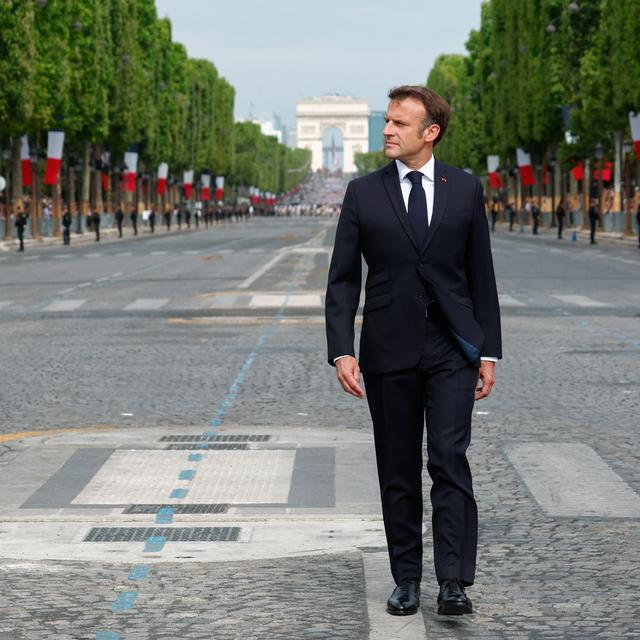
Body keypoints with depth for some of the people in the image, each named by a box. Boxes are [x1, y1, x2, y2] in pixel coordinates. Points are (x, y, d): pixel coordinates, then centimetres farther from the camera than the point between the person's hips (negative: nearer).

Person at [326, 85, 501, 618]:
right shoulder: (363, 193, 3)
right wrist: (342, 351, -8)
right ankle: (407, 579, 15)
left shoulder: (466, 189, 4)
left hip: (452, 350, -1)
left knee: (450, 460, -11)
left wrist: (488, 351, 3)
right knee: (398, 472, 6)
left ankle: (454, 583, -11)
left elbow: (481, 274, 7)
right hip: (389, 352, 1)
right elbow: (343, 279, 2)